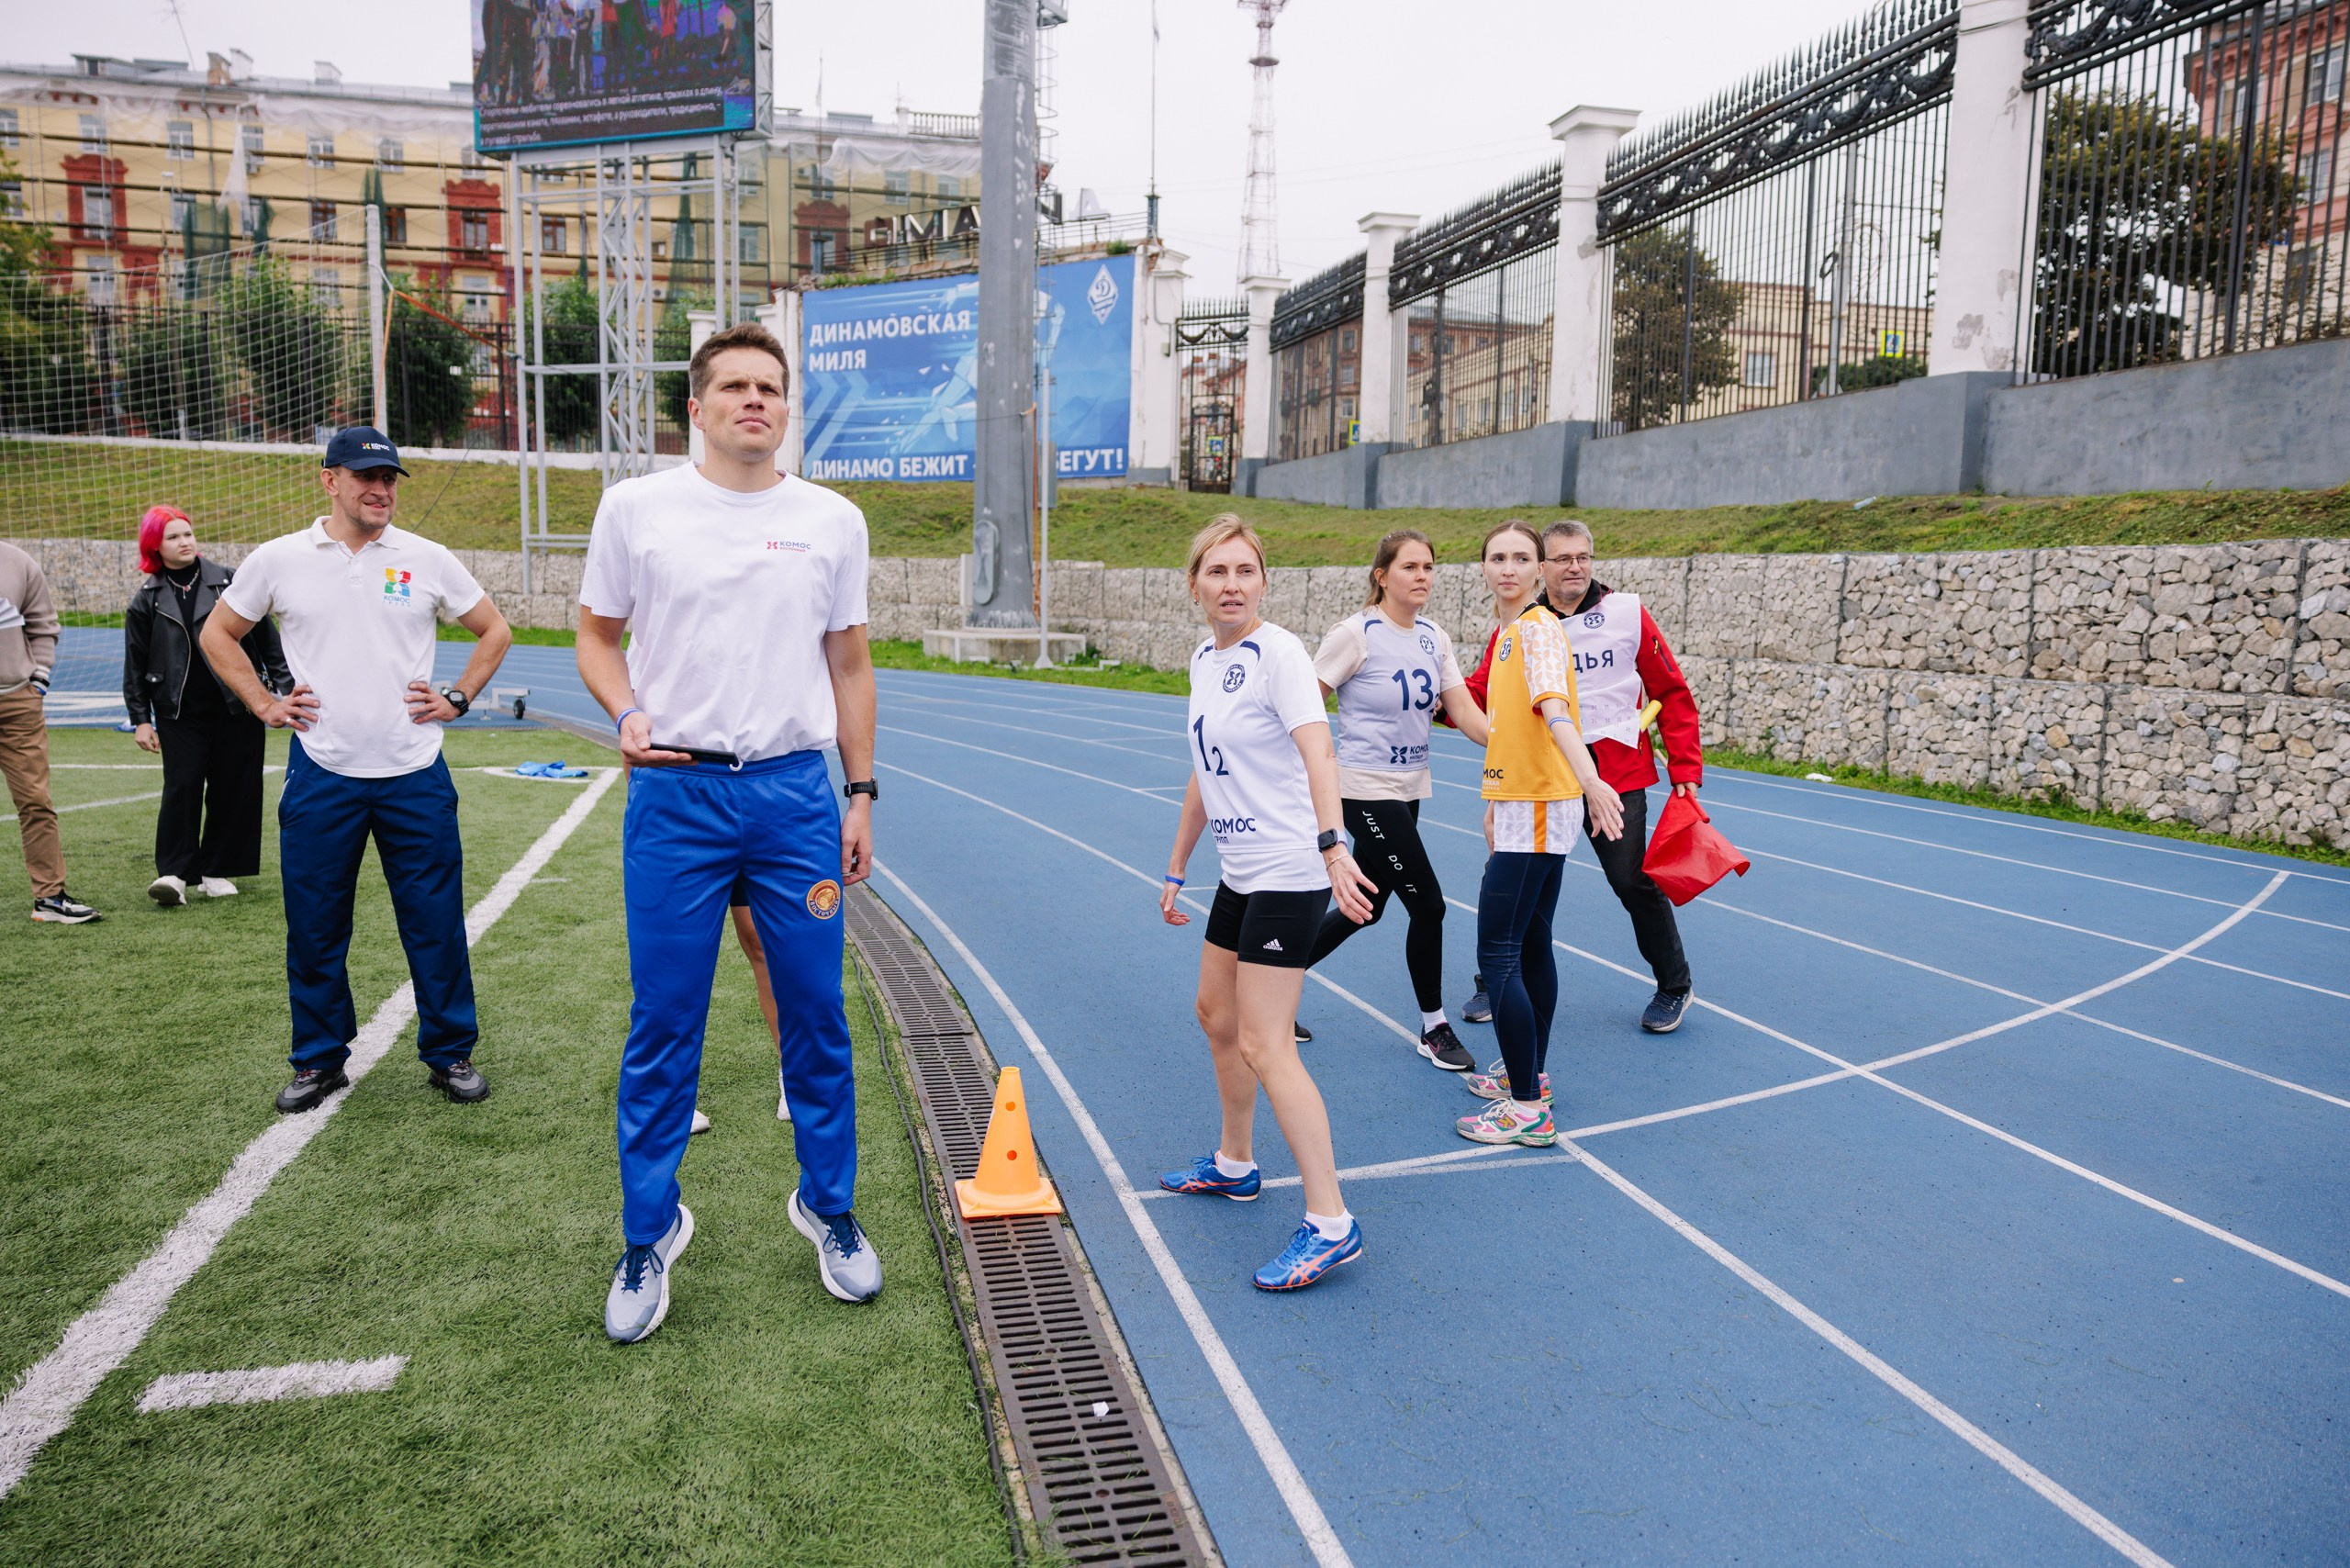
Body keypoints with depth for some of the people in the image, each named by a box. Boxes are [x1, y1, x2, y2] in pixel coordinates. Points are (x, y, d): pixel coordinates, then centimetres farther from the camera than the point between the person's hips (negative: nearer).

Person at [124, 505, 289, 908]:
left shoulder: (230, 583, 3)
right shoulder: (146, 601, 5)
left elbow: (267, 637, 6)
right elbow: (135, 666, 9)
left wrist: (283, 685, 2)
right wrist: (140, 719, 5)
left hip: (237, 708, 0)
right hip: (179, 712, 0)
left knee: (232, 789, 3)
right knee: (182, 787, -8)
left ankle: (216, 872, 14)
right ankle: (172, 873, -3)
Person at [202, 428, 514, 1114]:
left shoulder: (427, 560, 3)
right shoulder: (278, 561, 4)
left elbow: (494, 630, 14)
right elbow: (217, 633, 17)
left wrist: (457, 698, 4)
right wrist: (264, 704, 6)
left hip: (414, 775, 0)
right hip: (319, 775, 1)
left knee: (436, 923, 2)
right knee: (314, 929, 7)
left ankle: (450, 1054, 16)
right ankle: (318, 1060, 23)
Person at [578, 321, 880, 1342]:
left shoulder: (833, 520, 7)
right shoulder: (636, 507, 3)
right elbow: (598, 632, 11)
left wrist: (861, 796, 8)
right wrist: (627, 712, -9)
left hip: (797, 795, 1)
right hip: (674, 794, -1)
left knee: (816, 1016, 7)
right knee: (662, 1027, 5)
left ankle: (828, 1205, 27)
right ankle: (649, 1233, 22)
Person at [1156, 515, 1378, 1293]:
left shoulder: (1277, 652, -15)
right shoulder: (1204, 658, 10)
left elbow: (1317, 752, -29)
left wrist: (1331, 846, -44)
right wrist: (1177, 867, 22)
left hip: (1287, 875, -9)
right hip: (1239, 874, 9)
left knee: (1263, 1045, -10)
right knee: (1217, 1016, 20)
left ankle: (1330, 1223, -3)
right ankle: (1234, 1164, 41)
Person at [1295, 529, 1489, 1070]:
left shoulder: (1434, 637, 6)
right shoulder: (1357, 633, -13)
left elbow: (1466, 714, 1)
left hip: (1409, 789, 7)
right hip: (1366, 790, -7)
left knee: (1368, 908, 13)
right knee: (1428, 904, -6)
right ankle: (1434, 1027, 13)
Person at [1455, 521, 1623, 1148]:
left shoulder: (1538, 628, -15)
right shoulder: (1508, 631, 13)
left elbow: (1554, 708, -32)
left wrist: (1588, 779, -45)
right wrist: (1496, 802, 24)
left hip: (1540, 809, -10)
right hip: (1523, 804, 10)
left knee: (1497, 955, -9)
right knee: (1532, 945, 17)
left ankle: (1528, 1109, -3)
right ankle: (1529, 1073, 30)